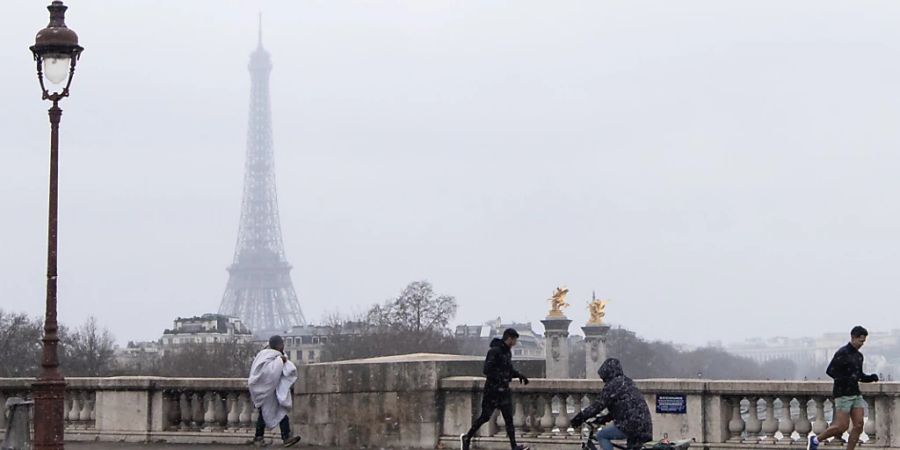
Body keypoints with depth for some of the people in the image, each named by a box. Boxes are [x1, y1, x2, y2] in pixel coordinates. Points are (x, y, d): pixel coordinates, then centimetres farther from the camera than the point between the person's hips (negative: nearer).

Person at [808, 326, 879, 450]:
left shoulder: (859, 356, 14)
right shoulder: (842, 353, -11)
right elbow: (830, 371, -16)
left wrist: (871, 378, 4)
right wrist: (847, 379, -24)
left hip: (856, 394, 8)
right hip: (843, 394, -8)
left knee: (859, 425, -3)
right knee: (842, 426, -8)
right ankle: (816, 440, 12)